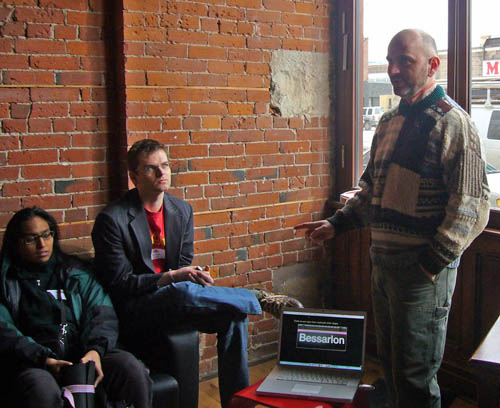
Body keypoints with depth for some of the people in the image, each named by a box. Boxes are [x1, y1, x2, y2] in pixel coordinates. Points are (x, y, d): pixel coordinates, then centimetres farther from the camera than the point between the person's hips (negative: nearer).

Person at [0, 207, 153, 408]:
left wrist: (95, 350, -15)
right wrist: (44, 359, -19)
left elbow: (103, 313, 7)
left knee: (132, 369, -26)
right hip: (35, 362, -2)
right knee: (43, 390, -39)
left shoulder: (75, 271, 20)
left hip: (83, 353, 3)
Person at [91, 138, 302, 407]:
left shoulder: (183, 211, 9)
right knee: (182, 292, -37)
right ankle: (261, 299, -18)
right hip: (136, 312, -6)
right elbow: (118, 284, -13)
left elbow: (184, 266, 12)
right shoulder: (112, 219, -10)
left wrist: (195, 277, -14)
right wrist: (172, 277, -24)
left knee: (234, 316, -17)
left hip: (173, 304, 6)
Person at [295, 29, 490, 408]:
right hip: (383, 263, 8)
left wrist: (433, 261, -19)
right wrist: (337, 223, 10)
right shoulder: (389, 122, 13)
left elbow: (472, 204, -16)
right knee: (390, 365, 19)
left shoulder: (452, 121, -11)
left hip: (424, 269, -8)